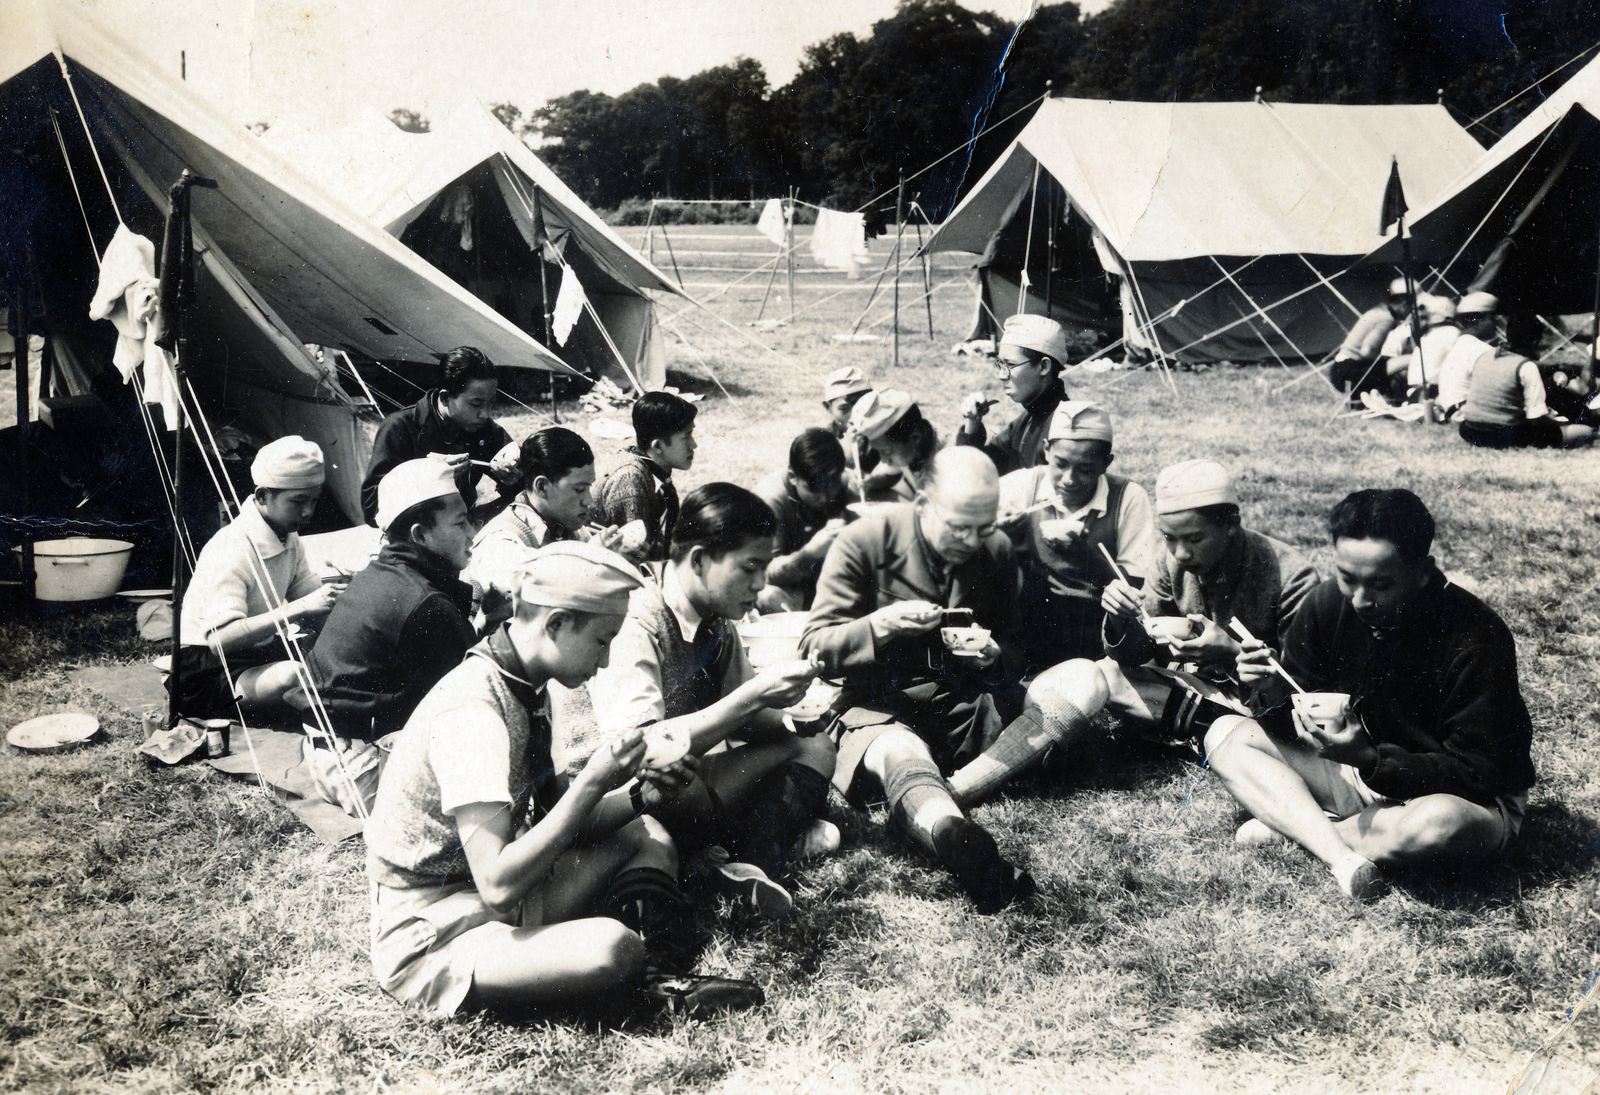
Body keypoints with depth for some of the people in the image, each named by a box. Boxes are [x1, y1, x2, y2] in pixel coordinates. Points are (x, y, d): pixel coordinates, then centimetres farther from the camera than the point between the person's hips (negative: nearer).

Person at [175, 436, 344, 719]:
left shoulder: (289, 537, 4)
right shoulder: (231, 550, -24)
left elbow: (310, 617, 7)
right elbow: (220, 639, -37)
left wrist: (337, 598, -17)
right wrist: (299, 608, -41)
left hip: (259, 651, 9)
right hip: (206, 672, -8)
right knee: (292, 677, -36)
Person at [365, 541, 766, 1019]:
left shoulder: (527, 689, 5)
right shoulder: (472, 710, -24)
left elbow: (554, 823, 14)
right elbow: (498, 885, -30)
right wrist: (592, 782, -25)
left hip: (497, 897, 10)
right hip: (428, 939, -10)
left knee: (649, 836, 9)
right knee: (613, 948, -33)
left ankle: (660, 976, -11)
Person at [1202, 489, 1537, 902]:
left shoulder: (1476, 640, -25)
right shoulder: (1327, 604, -11)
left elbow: (1473, 775, -24)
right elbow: (1296, 712, 1)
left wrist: (1369, 758, -36)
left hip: (1470, 799, -5)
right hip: (1361, 775, 5)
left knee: (1441, 823, -42)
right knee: (1225, 734, -9)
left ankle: (1288, 825, -16)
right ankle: (1340, 854, -27)